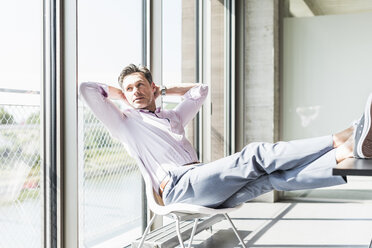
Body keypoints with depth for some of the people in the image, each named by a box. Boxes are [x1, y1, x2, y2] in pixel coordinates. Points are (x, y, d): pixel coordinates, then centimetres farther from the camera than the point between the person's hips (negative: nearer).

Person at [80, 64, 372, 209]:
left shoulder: (172, 117, 35)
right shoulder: (126, 122, 16)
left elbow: (200, 90, 46)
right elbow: (87, 88, 7)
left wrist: (164, 89, 41)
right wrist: (118, 92, 24)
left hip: (205, 187, 7)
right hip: (178, 187, -7)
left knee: (273, 177, -18)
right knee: (255, 155, -25)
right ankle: (341, 140, -34)